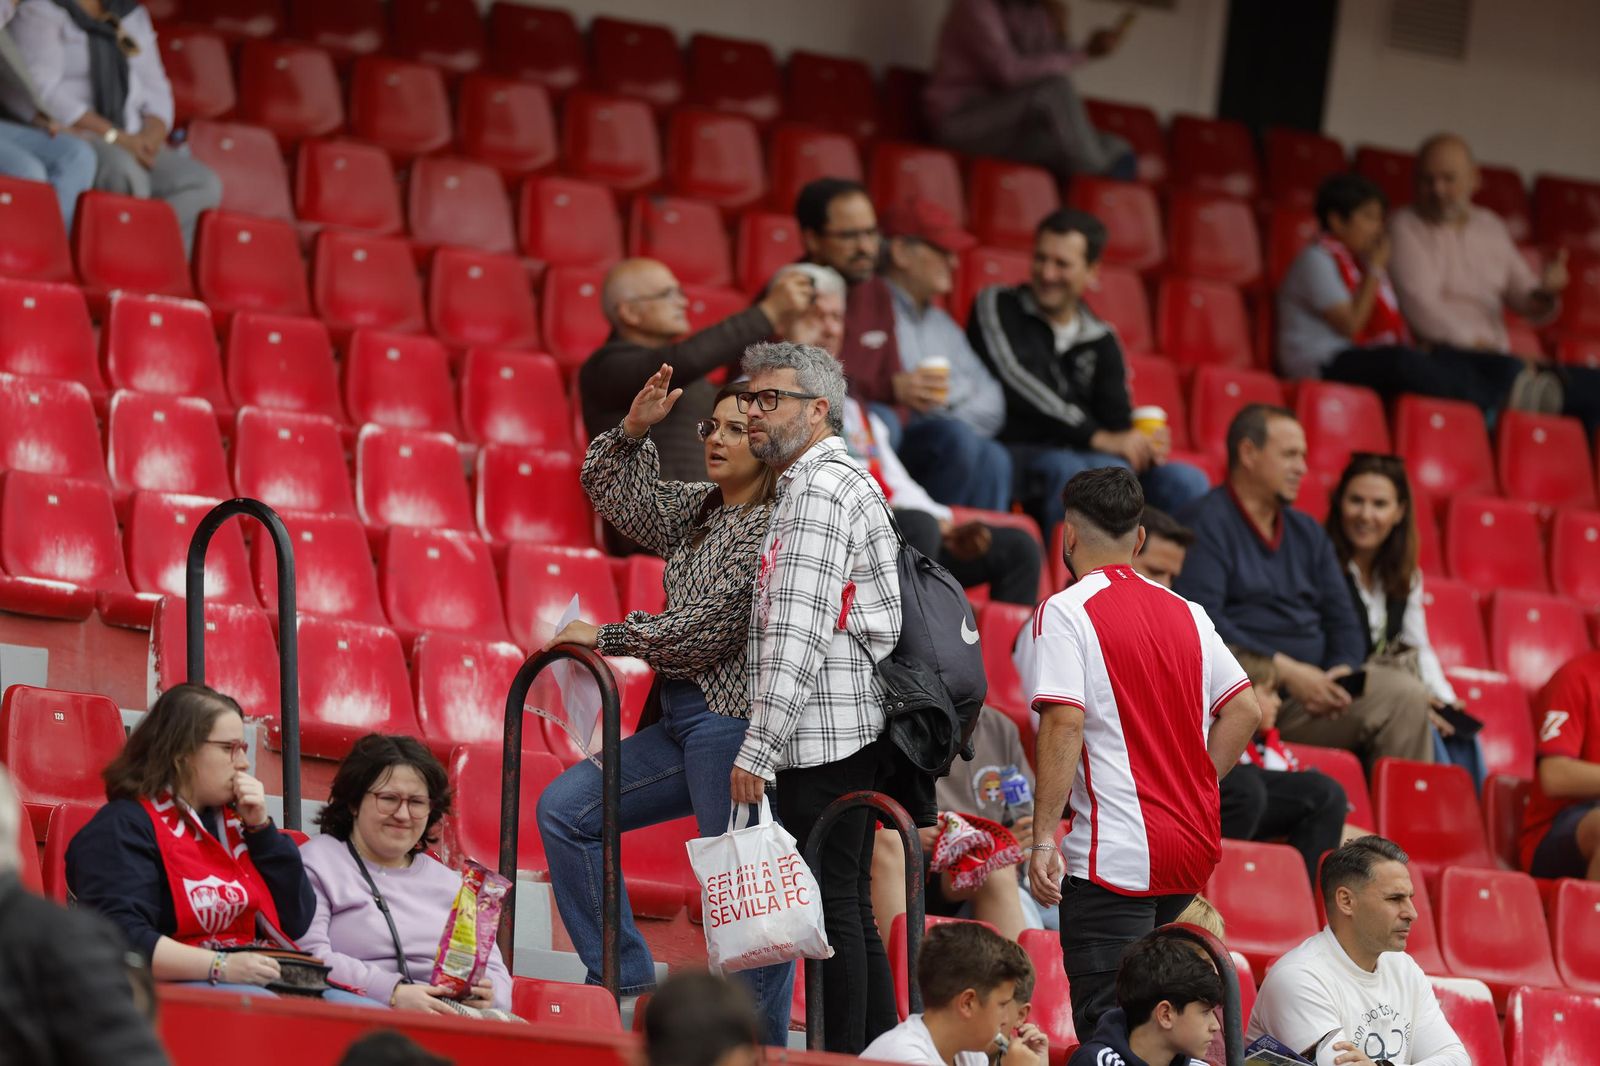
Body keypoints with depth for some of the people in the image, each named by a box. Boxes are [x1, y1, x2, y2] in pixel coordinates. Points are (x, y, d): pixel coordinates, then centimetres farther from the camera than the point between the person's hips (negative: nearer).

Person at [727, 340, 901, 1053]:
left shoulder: (818, 489, -12)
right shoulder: (846, 482, 21)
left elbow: (798, 633, -19)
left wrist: (758, 748, -21)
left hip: (822, 735, -10)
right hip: (855, 733, 10)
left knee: (832, 907, -9)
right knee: (850, 907, 11)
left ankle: (845, 1058, -10)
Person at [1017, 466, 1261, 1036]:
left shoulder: (1063, 614, -6)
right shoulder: (1186, 614, 13)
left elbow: (1064, 722, -16)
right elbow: (1244, 710, 10)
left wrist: (1042, 838, -15)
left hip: (1116, 855, -7)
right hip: (1193, 843, 7)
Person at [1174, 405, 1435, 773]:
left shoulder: (1307, 532, 23)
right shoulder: (1206, 522, -1)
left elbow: (1343, 622, 21)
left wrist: (1342, 671, -3)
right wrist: (1284, 670, -17)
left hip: (1310, 684, 8)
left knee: (1406, 694, -20)